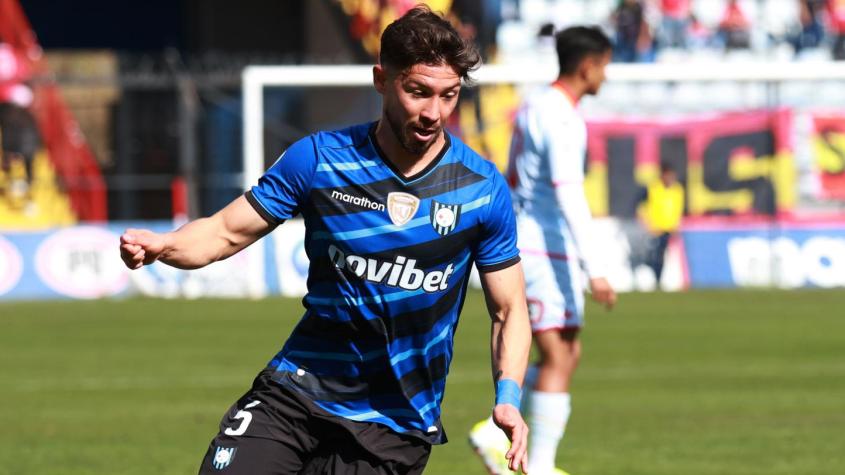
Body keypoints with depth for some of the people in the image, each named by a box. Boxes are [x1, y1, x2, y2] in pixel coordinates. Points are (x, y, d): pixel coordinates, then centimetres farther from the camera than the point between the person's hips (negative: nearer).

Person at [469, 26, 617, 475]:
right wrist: (595, 270, -26)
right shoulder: (561, 118, -17)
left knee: (568, 354, 15)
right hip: (546, 251, -10)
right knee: (558, 359, -5)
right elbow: (569, 196, -24)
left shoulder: (534, 105, 14)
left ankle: (495, 430, 9)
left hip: (521, 247, 10)